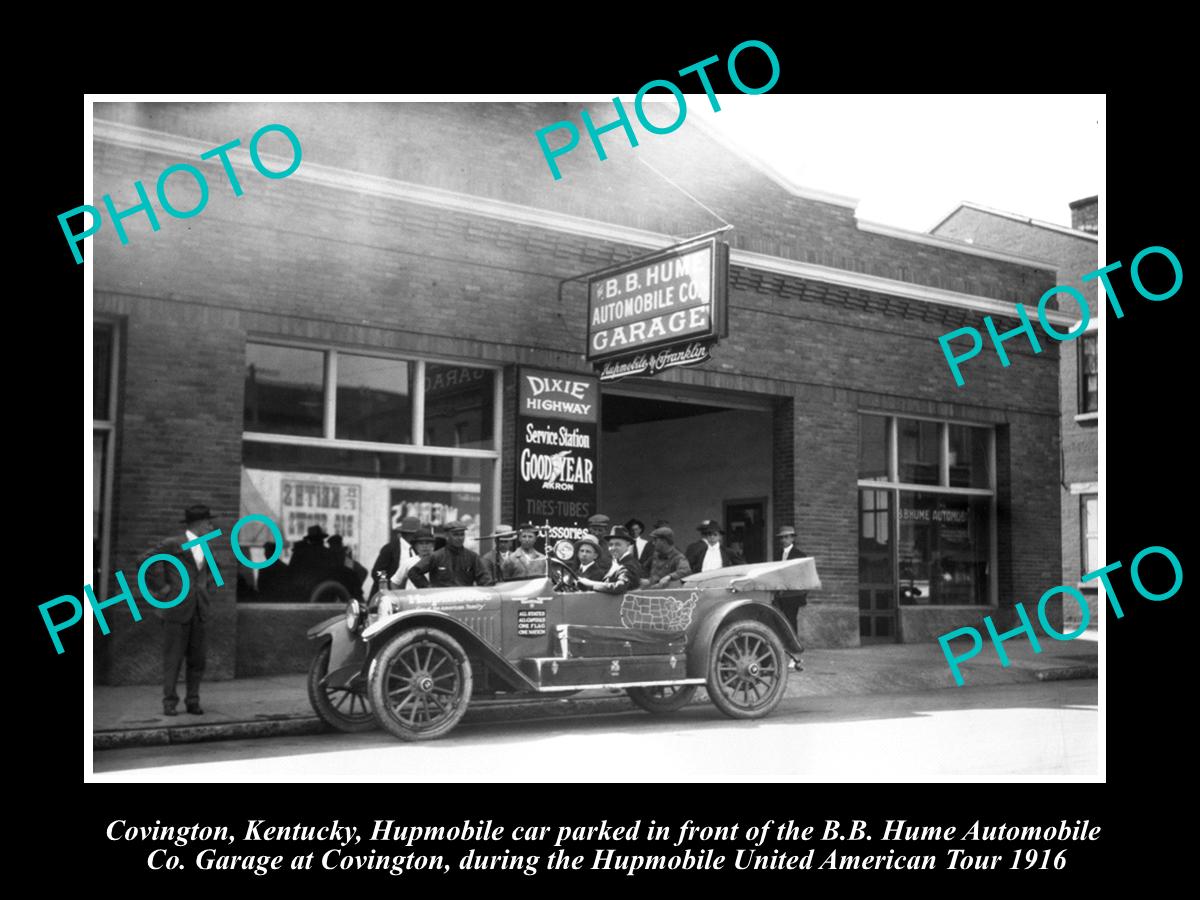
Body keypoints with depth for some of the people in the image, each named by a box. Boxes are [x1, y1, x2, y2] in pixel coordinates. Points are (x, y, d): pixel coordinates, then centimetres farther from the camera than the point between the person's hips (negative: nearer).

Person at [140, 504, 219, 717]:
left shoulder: (204, 548, 12)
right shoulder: (172, 543, -8)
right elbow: (147, 563, -11)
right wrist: (162, 588, -10)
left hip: (198, 610, 6)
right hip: (176, 609, -6)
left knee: (197, 658, 4)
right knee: (173, 658, -1)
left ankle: (193, 701, 12)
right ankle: (169, 703, 6)